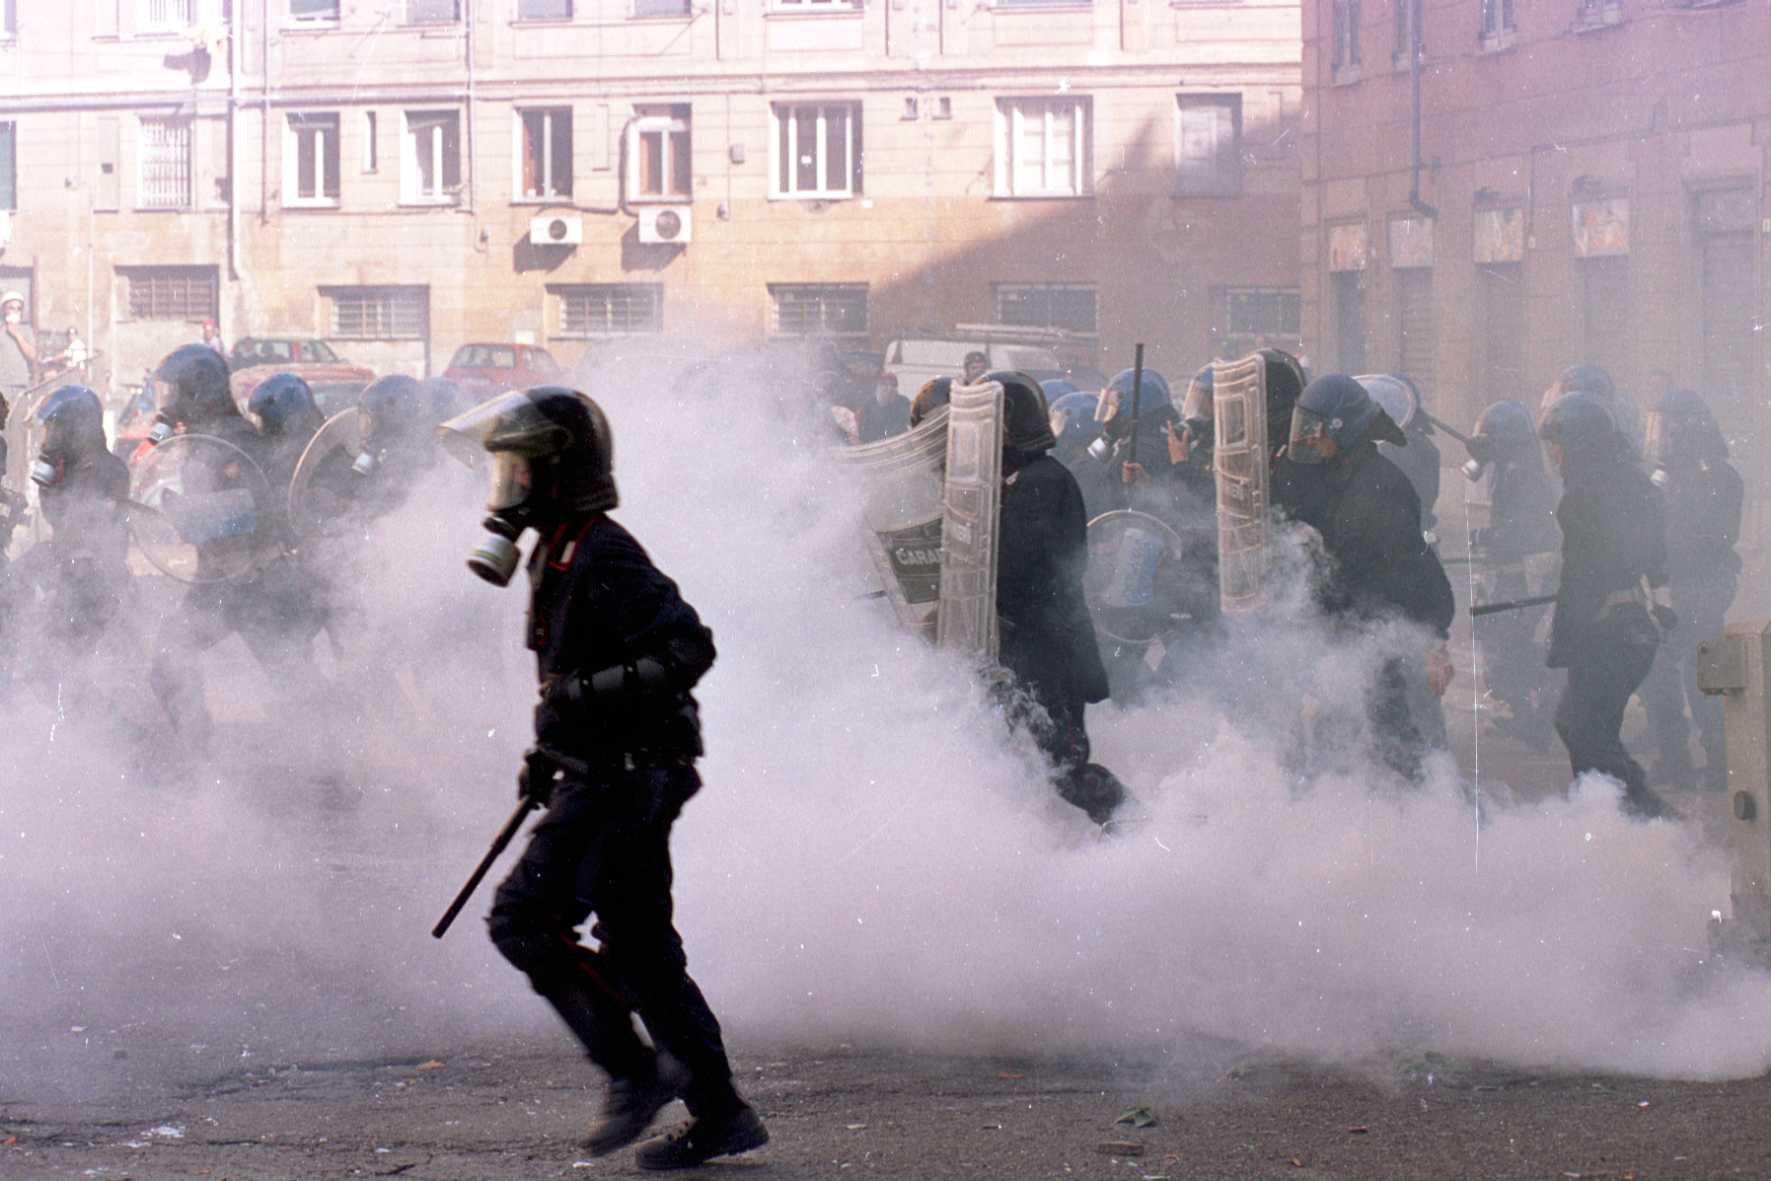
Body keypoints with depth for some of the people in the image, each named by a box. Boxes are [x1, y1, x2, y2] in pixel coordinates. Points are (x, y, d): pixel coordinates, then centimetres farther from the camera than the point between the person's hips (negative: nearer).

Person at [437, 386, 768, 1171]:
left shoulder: (601, 559, -17)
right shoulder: (559, 554, 15)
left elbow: (688, 647, -24)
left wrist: (589, 693, -27)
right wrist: (549, 752, 24)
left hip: (623, 779, -10)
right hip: (606, 780, 10)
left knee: (525, 920, -11)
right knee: (638, 947, 10)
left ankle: (635, 1072, -6)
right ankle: (720, 1114, 13)